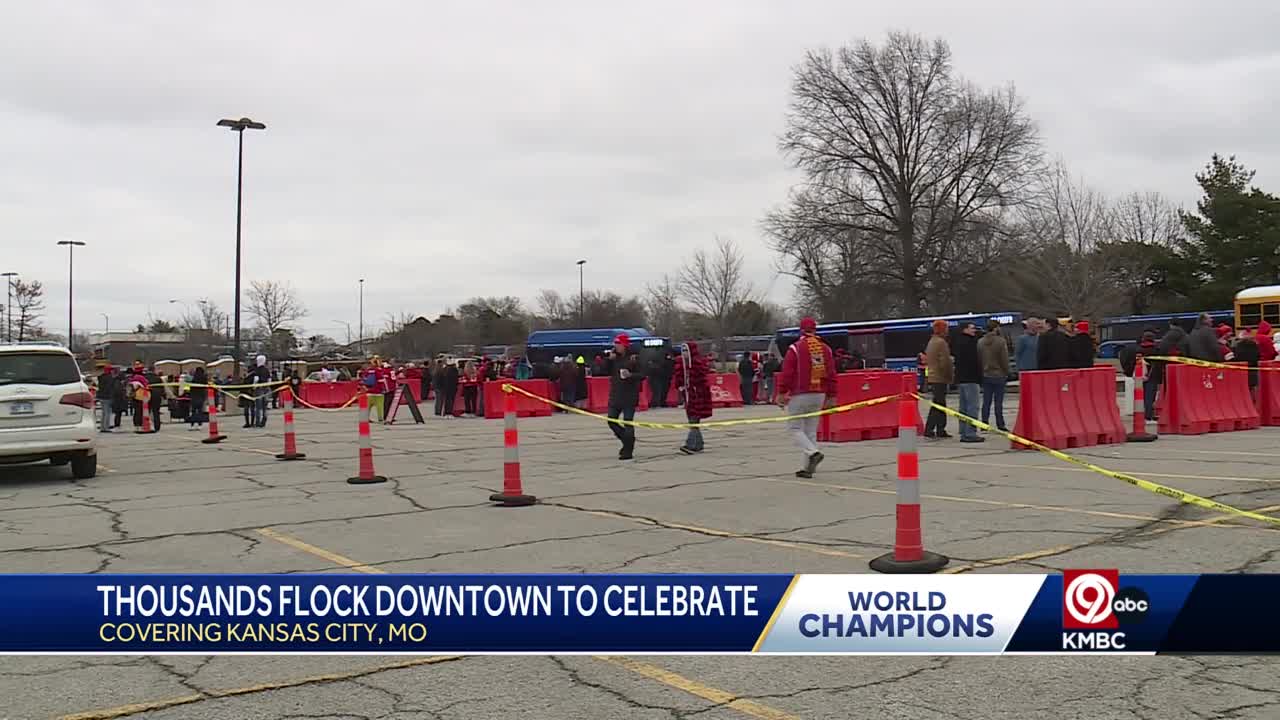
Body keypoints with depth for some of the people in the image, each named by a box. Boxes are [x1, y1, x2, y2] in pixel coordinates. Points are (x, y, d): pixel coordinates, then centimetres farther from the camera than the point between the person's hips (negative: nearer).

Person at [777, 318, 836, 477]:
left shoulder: (796, 348, -8)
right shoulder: (825, 349, 7)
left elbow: (786, 373, -11)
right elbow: (832, 374, 9)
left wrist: (781, 393, -6)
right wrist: (830, 395, 15)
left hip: (799, 395, -5)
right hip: (819, 395, 5)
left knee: (795, 428, 3)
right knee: (811, 430, 11)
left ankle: (813, 453, -20)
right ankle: (808, 468, 11)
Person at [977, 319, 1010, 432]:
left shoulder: (980, 342, 4)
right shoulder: (1001, 341, -10)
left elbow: (978, 359, 8)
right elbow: (1004, 359, -9)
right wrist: (1006, 373, 1)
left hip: (985, 375, 4)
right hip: (999, 375, -4)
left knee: (986, 401, 7)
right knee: (998, 402, -1)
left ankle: (984, 424, 7)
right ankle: (1000, 424, 2)